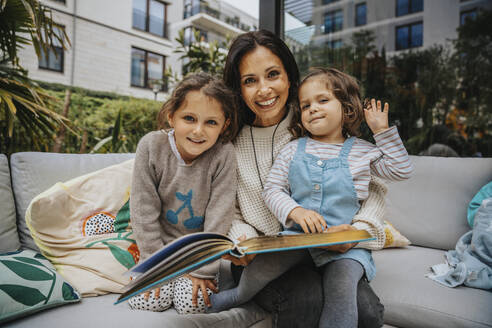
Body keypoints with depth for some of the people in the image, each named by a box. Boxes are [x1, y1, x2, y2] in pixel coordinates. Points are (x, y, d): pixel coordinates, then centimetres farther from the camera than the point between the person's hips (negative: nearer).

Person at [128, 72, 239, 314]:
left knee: (192, 305, -14)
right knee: (149, 302, -10)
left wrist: (203, 269, -16)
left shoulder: (223, 154, -21)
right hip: (159, 244, 1)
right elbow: (144, 209, -12)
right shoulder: (151, 146, -18)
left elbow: (219, 215, -17)